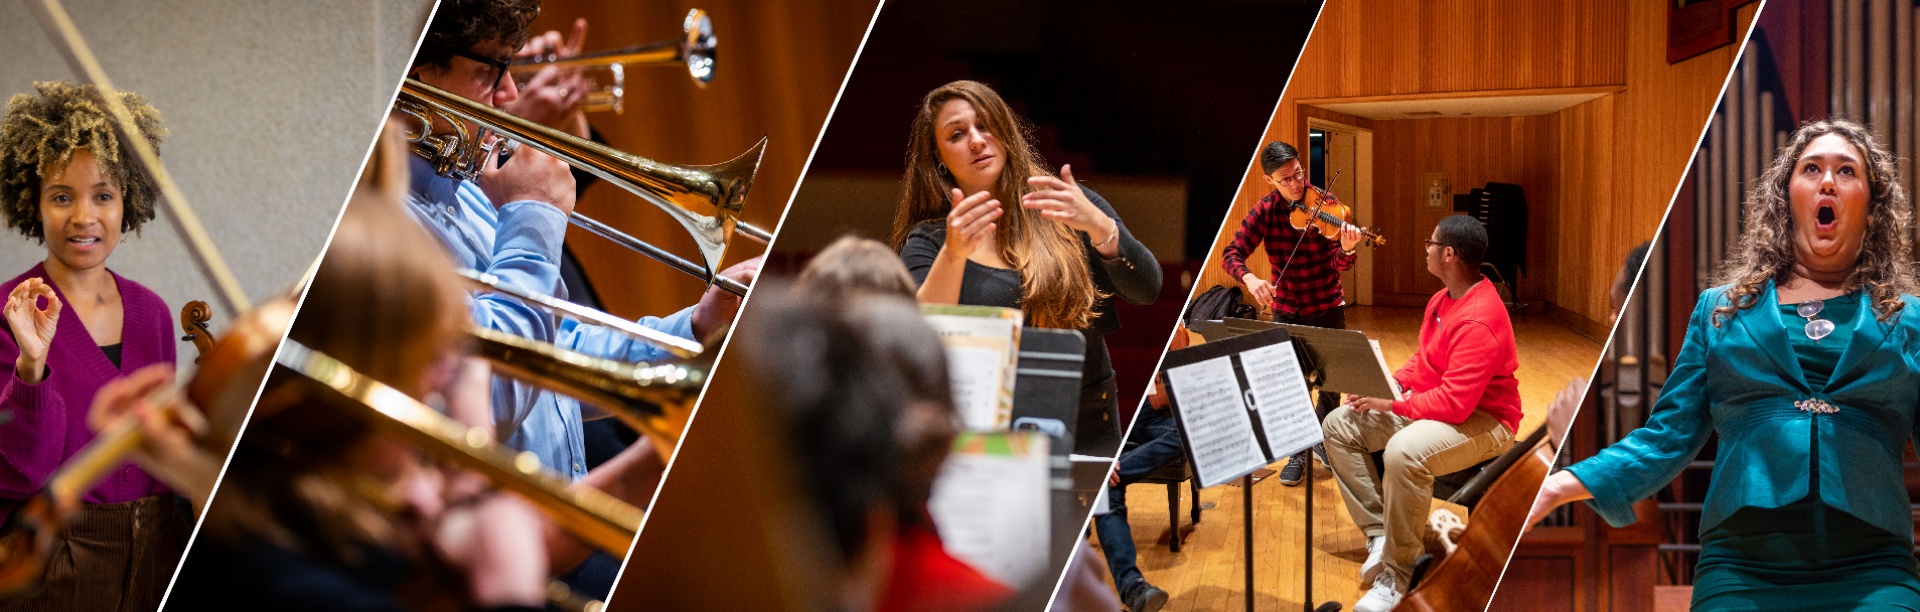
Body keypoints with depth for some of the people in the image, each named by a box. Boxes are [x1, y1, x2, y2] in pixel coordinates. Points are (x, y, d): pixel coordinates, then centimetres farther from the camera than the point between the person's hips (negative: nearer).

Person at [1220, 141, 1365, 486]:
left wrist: (1347, 249, -41)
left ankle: (1323, 440, 31)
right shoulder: (1265, 212, -9)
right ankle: (1298, 453, 20)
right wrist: (1249, 278, -35)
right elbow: (1231, 253, -14)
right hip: (1287, 311, 0)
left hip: (1328, 308, 0)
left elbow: (1340, 265, -17)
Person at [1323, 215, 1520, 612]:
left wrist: (1392, 403, -23)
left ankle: (1397, 575, -26)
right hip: (1428, 405, 11)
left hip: (1482, 422, -11)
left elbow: (1455, 403, -31)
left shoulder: (1479, 320, -27)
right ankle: (1379, 534, 2)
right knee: (1338, 426, 1)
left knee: (1405, 451, -40)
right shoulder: (1443, 300, 7)